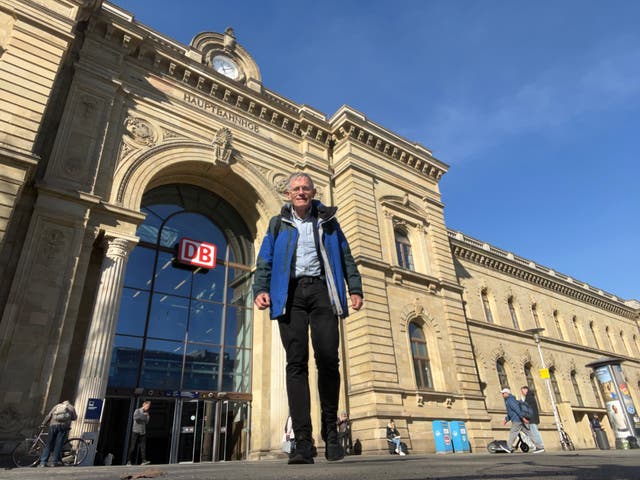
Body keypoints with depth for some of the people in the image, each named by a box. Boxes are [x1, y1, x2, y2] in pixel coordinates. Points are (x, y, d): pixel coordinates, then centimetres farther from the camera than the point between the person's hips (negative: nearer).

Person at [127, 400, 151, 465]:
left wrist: (147, 416, -2)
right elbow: (135, 417, -17)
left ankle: (144, 461, -17)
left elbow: (147, 422, 9)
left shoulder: (146, 413, 17)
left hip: (143, 432, 4)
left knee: (143, 447, -9)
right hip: (136, 431, -4)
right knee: (133, 447, -3)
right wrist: (143, 415, -10)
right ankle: (129, 461, 7)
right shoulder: (137, 410, 2)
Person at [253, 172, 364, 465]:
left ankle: (330, 429, 11)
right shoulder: (278, 224, 18)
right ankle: (303, 442, -6)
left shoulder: (327, 221, 18)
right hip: (290, 292, 0)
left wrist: (355, 288, 5)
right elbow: (265, 261, 11)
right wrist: (261, 289, -5)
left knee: (328, 359, -10)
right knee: (296, 363, -7)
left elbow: (346, 257, 16)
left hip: (321, 289, 0)